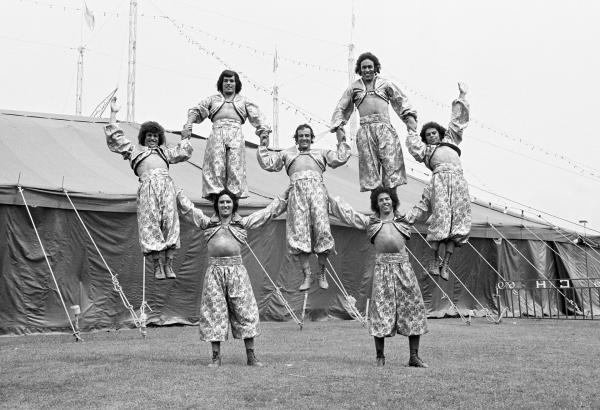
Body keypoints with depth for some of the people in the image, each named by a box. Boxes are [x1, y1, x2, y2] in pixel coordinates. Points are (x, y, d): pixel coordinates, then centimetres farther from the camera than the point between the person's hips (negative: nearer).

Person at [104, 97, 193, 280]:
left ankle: (168, 262, -12)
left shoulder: (164, 151, 37)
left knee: (169, 219, -11)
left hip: (167, 183, 3)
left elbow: (182, 152, 41)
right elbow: (115, 138, 24)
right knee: (151, 221, -13)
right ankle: (158, 263, -15)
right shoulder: (134, 149, 28)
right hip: (148, 183, -3)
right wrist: (114, 113, 24)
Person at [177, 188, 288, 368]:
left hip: (237, 270, 0)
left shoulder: (243, 222, 15)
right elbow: (187, 207, 18)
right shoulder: (207, 222, 16)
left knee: (245, 311, -1)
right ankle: (216, 356, 9)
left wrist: (286, 195, 15)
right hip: (214, 270, 1)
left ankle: (251, 356, 6)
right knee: (214, 312, 1)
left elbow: (270, 211, 16)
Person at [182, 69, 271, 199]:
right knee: (215, 164, -15)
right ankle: (214, 192, -20)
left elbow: (257, 117, 14)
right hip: (217, 133, 0)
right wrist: (188, 125, -5)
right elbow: (196, 111, 15)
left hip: (236, 134, 0)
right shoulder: (213, 99, 27)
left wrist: (264, 133, -4)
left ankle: (234, 193, -19)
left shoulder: (243, 101, 27)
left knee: (235, 167, -14)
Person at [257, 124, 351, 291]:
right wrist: (263, 145, 22)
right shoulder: (287, 153, 31)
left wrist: (341, 141, 16)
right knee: (300, 233, -9)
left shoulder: (321, 153, 30)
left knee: (322, 229, -13)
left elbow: (340, 159, 19)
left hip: (317, 187, 0)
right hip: (297, 189, 1)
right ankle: (307, 275, -7)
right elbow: (267, 163, 25)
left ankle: (322, 274, -4)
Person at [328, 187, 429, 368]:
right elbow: (347, 214, 19)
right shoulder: (370, 221, 16)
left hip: (403, 266, 1)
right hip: (382, 267, -1)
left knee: (413, 307, -2)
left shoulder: (403, 220, 17)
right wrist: (328, 198, 20)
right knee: (381, 307, -3)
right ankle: (380, 356, 8)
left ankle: (414, 356, 5)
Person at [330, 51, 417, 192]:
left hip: (385, 127, 0)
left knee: (392, 163, -11)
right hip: (365, 129, 0)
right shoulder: (354, 87, 19)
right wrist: (339, 127, 5)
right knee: (370, 166, -7)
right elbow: (341, 108, 18)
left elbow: (401, 100, 13)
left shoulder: (385, 84, 18)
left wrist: (410, 117, -2)